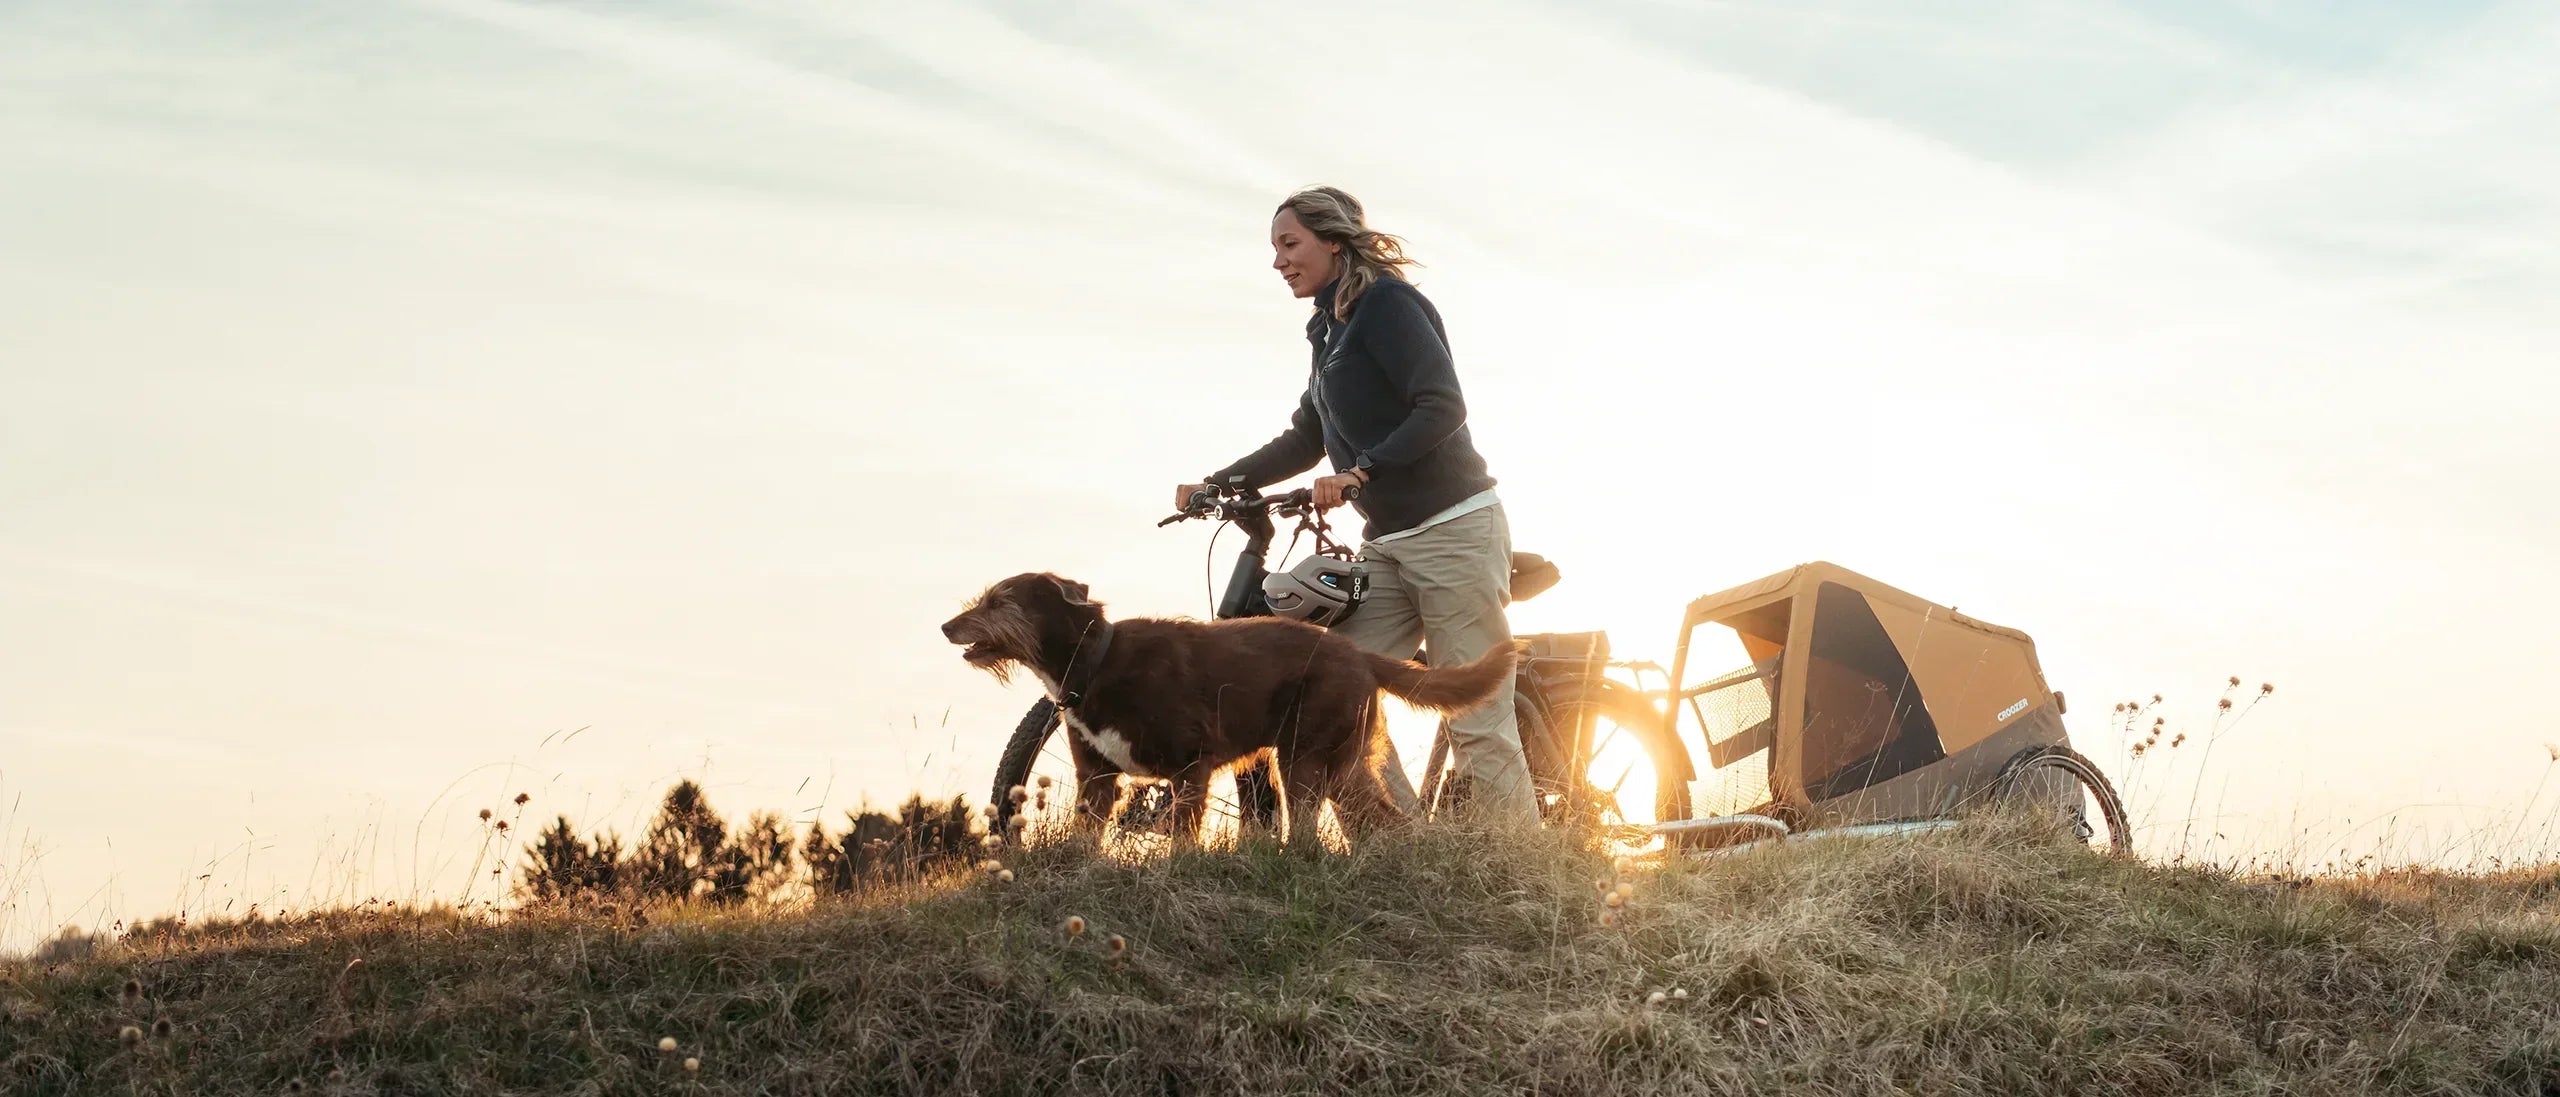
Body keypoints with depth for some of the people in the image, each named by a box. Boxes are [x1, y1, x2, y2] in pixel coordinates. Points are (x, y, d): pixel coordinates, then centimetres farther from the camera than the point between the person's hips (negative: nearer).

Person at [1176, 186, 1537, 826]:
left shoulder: (1386, 302, -9)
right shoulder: (1331, 328, 17)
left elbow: (1442, 407, -21)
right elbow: (1307, 440, 25)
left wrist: (1361, 471, -28)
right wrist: (1217, 485, 18)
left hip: (1452, 529, -9)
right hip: (1388, 544, 9)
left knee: (1478, 720, -10)